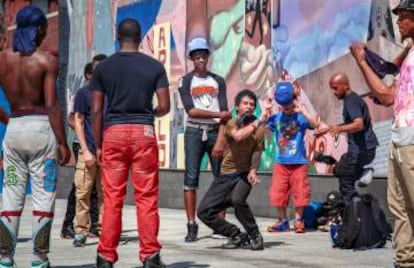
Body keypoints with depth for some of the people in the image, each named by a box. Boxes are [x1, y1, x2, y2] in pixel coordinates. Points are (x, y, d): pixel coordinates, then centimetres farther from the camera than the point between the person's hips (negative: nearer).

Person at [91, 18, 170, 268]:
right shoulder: (155, 66, 3)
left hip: (113, 133, 1)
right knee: (146, 198, 3)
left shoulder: (103, 67, 4)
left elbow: (97, 110, 2)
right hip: (143, 133, -1)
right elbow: (165, 106, -1)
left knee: (112, 198, 3)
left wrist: (98, 145, 8)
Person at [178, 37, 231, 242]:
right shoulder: (186, 81, 6)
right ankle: (191, 226, -7)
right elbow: (191, 110, -8)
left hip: (215, 132, 2)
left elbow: (224, 113, 0)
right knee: (191, 178, -7)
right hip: (194, 132, -2)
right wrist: (218, 114, -13)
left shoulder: (218, 81, 10)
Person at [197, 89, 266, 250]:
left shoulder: (259, 128, 1)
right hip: (226, 175, 2)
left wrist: (253, 170, -25)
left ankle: (255, 236, -13)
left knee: (238, 199, -34)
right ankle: (237, 236, 9)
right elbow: (238, 136, -27)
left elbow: (257, 152, -7)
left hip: (244, 175, -2)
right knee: (204, 212, -7)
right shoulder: (231, 124, -4)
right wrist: (258, 122, -24)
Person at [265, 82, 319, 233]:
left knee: (299, 192, 3)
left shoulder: (300, 118, -6)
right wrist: (265, 111, -10)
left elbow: (315, 124, -22)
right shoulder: (276, 118, 1)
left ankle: (298, 221, 16)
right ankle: (282, 221, 16)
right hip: (281, 162, 3)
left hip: (299, 162, -2)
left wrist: (303, 111, -28)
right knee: (278, 192, 4)